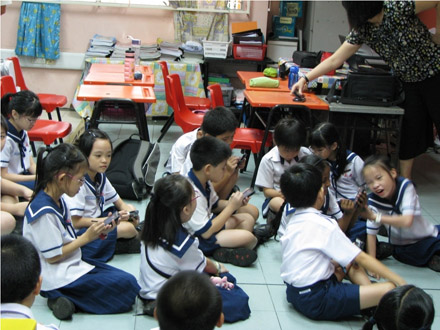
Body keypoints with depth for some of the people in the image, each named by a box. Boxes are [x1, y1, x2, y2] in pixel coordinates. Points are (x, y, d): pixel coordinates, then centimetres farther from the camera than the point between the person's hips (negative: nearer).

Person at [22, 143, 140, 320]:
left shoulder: (58, 201, 6)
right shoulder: (44, 212, -23)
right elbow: (53, 256, -20)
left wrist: (97, 234, -2)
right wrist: (86, 237, -14)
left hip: (72, 265, 10)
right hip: (57, 278, -10)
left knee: (126, 278, 10)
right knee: (128, 285, -11)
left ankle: (63, 299, 3)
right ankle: (64, 298, -7)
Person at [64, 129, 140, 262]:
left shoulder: (100, 177, 5)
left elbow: (119, 203, 12)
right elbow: (75, 222, -23)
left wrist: (126, 212, -12)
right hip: (80, 233, -9)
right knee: (127, 228, -22)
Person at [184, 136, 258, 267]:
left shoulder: (204, 181, -1)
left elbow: (214, 204, 17)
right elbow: (206, 232, -27)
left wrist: (231, 202, -4)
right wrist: (231, 207, -20)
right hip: (199, 240, -10)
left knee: (248, 219, 6)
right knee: (248, 237, -21)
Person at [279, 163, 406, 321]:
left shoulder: (293, 220, 11)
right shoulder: (324, 225, -14)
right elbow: (361, 258, -12)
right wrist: (400, 281, -6)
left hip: (294, 293, 10)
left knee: (351, 264, 21)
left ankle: (372, 306, 5)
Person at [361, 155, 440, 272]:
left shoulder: (405, 186, -21)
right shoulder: (373, 200, -17)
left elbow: (407, 221, -32)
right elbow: (371, 233, -16)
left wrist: (375, 216, -32)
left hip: (430, 239, -1)